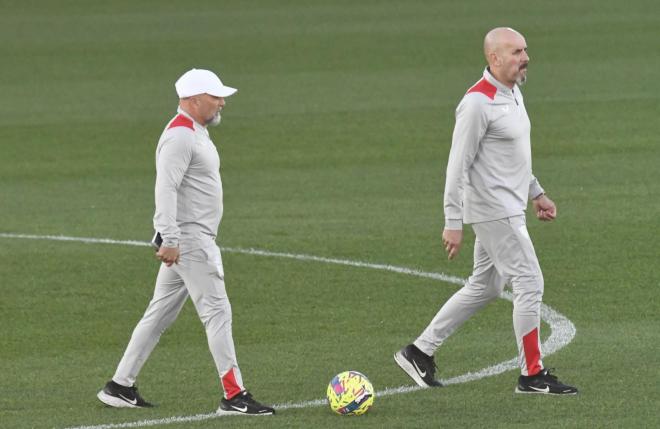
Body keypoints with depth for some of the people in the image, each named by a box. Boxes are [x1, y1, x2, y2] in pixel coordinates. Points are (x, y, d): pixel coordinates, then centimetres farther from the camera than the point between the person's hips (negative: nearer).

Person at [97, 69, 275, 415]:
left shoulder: (195, 132, 17)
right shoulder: (180, 136, -16)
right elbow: (165, 189, -24)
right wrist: (169, 239, -30)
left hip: (196, 238, 11)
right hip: (188, 240, -11)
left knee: (160, 314, 12)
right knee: (217, 312, -10)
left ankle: (120, 386, 15)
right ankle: (234, 396, -9)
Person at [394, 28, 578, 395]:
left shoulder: (513, 93, 12)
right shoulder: (478, 102, -18)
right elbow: (458, 165, -18)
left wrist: (536, 192, 24)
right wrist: (453, 223, -18)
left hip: (509, 207, 10)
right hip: (493, 210, -10)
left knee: (484, 288, 15)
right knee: (530, 283, -7)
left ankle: (420, 352, 22)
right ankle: (533, 375, 1)